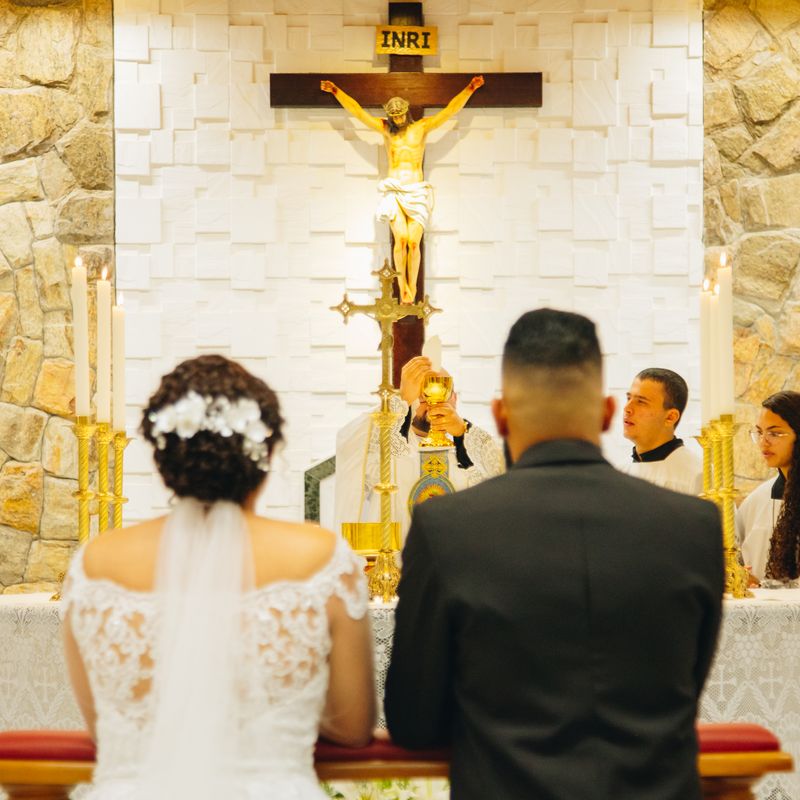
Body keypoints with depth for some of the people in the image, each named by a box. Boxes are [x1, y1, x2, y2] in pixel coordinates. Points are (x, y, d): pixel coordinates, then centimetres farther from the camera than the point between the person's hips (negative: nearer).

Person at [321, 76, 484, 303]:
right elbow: (357, 111, 9)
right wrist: (335, 91, 6)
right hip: (393, 191, 0)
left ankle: (412, 288, 3)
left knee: (414, 242, -11)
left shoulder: (422, 126, 7)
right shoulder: (385, 128, 10)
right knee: (401, 239, -17)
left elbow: (450, 110, 3)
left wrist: (470, 89, -5)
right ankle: (403, 286, -5)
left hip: (417, 192, 0)